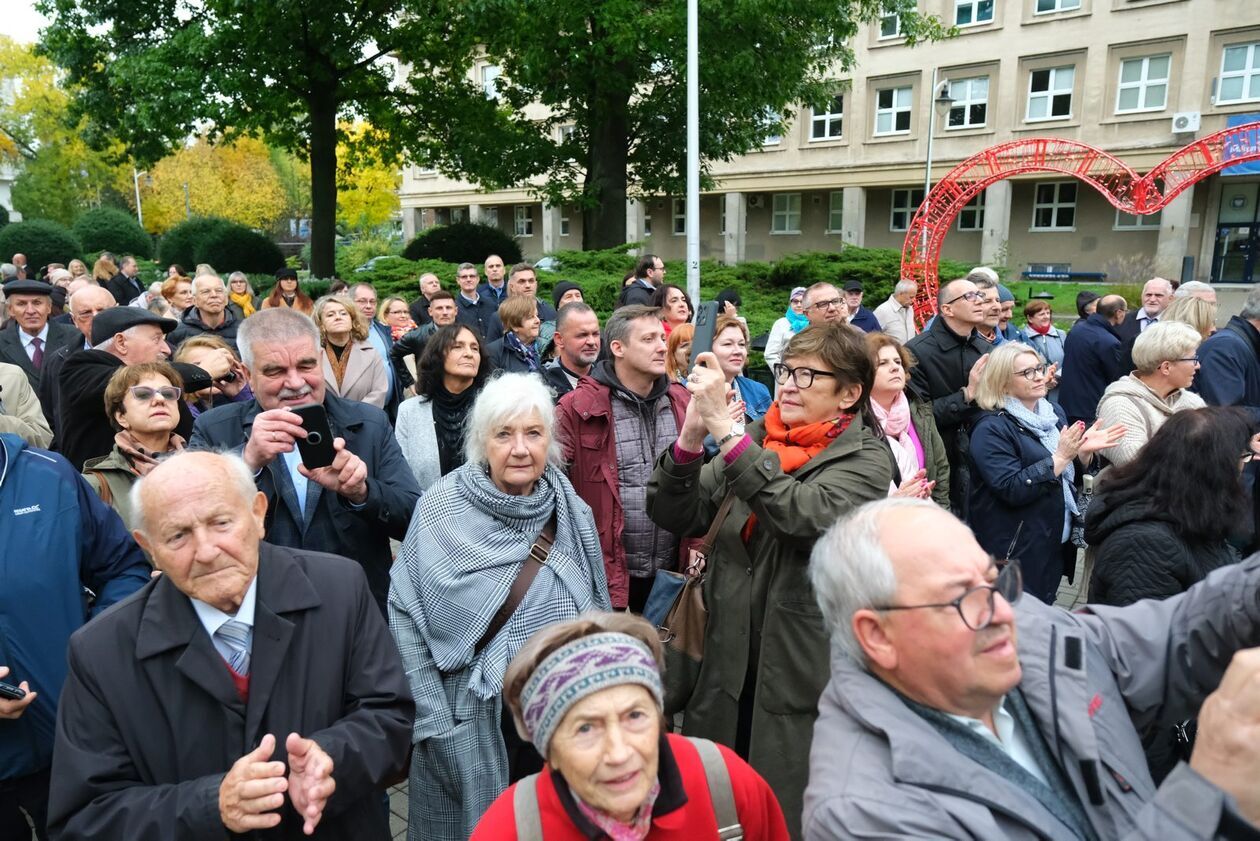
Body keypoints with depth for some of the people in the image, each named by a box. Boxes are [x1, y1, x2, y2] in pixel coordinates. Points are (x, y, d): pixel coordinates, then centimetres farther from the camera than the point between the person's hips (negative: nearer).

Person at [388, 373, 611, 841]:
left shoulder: (571, 512, -1)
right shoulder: (441, 509, -10)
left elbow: (594, 615, 7)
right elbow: (405, 613, -8)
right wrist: (430, 717, -12)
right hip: (469, 717, -3)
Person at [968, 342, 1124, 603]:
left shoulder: (1054, 412, 9)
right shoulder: (991, 429, -15)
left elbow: (1071, 476, 17)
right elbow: (1011, 489, -24)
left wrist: (1084, 450, -3)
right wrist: (1060, 457, -23)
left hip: (1057, 542, 7)